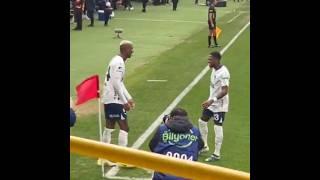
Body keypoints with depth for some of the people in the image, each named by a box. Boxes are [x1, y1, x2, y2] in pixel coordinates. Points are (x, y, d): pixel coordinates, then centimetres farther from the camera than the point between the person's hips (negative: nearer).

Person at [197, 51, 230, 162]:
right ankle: (205, 146, 30)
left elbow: (225, 91, -28)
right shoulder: (214, 70, 5)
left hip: (219, 105, -10)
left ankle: (216, 154, 7)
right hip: (211, 103, 10)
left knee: (217, 128, -3)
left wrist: (211, 101, -33)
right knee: (202, 121, 15)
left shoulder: (223, 73, -24)